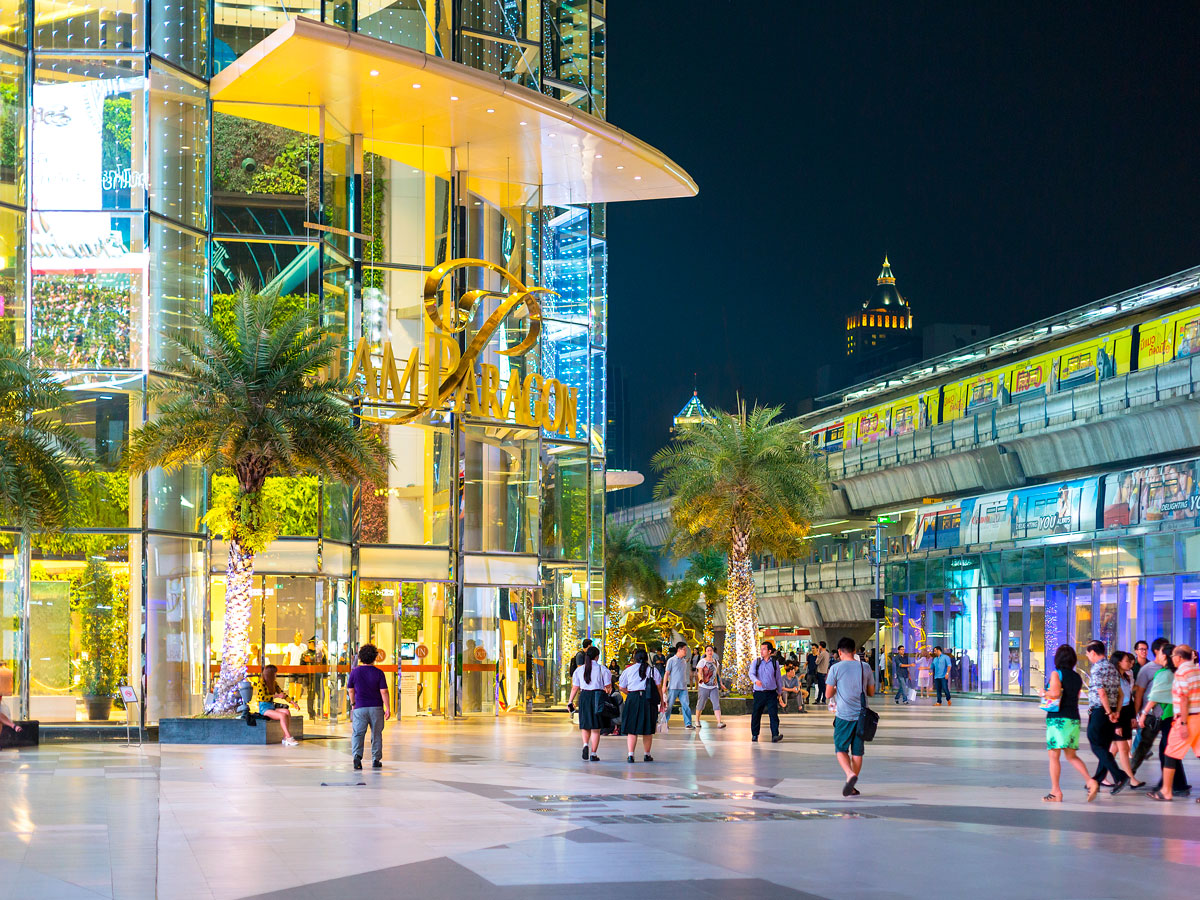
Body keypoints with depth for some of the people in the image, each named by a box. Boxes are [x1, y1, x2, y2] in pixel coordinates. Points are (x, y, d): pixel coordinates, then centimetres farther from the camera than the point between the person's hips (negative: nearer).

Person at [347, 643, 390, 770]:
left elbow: (350, 689, 8)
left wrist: (353, 704, 24)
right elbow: (384, 692, -9)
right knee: (376, 734, 12)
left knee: (357, 733, -2)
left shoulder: (355, 672, -2)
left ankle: (357, 755, -24)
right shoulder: (378, 673, -6)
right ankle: (376, 760, 17)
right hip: (376, 707, 0)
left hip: (360, 707, 0)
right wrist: (388, 708, -5)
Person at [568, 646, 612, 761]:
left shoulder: (579, 670, 5)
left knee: (585, 725, 17)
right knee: (595, 728, 3)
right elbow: (608, 687, -3)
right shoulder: (602, 669, -2)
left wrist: (570, 701, 10)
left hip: (584, 696, 2)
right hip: (598, 697, -2)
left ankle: (585, 744, -8)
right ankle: (593, 754, 1)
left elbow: (575, 688, 4)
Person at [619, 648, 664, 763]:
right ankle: (646, 754, 16)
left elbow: (621, 687, 8)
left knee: (632, 729, 3)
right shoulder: (653, 670, 5)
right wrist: (662, 702, 9)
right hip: (649, 700, 0)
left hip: (632, 698, 0)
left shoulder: (628, 670, 5)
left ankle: (630, 754, -8)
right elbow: (659, 687, 3)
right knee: (648, 730, 10)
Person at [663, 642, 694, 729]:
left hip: (683, 688, 4)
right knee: (669, 705, 1)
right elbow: (667, 673, -2)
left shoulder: (684, 661, 14)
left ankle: (688, 723, -3)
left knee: (686, 705, -5)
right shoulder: (671, 660, -1)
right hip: (673, 687, -4)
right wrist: (665, 685, -7)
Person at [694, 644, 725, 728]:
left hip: (714, 687, 4)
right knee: (700, 704, 7)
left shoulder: (715, 661, 12)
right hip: (704, 687, -4)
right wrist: (700, 679, -37)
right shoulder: (702, 662, -5)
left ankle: (719, 722, -18)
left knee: (717, 704, -10)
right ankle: (697, 721, 29)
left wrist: (720, 683, 26)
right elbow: (699, 673, -16)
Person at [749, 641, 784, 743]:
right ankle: (754, 735, 21)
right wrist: (756, 680, -30)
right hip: (759, 693, 1)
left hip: (771, 693, -1)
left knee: (773, 714, -11)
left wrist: (780, 691, 17)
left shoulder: (774, 663, 7)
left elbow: (778, 678, 15)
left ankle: (775, 735, -16)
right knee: (756, 714, 5)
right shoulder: (756, 662, 6)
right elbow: (751, 673, -9)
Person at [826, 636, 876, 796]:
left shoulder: (836, 668, -6)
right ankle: (852, 788, 12)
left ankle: (850, 774, -20)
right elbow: (871, 693, 13)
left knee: (841, 749, 6)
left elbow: (828, 694, -4)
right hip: (861, 715, 3)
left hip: (843, 715, -3)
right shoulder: (865, 668, 4)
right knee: (858, 751, 10)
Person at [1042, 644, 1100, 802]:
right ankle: (1091, 782, -3)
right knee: (1071, 755, 14)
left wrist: (1045, 694, -2)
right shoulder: (1078, 678, 12)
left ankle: (1056, 792, -1)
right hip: (1074, 718, 6)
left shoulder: (1056, 674, -7)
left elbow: (1055, 693, -22)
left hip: (1058, 719, -6)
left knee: (1053, 755, 0)